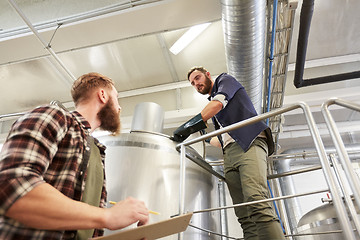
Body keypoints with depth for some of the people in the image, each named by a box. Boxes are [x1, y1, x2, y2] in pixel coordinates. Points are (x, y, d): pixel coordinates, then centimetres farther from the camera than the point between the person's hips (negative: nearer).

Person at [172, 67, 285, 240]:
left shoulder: (225, 80, 18)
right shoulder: (211, 105, 35)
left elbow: (219, 102, -6)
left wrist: (191, 124, -12)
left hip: (249, 143, -7)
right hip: (229, 155, 7)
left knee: (256, 202, -27)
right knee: (244, 216, -9)